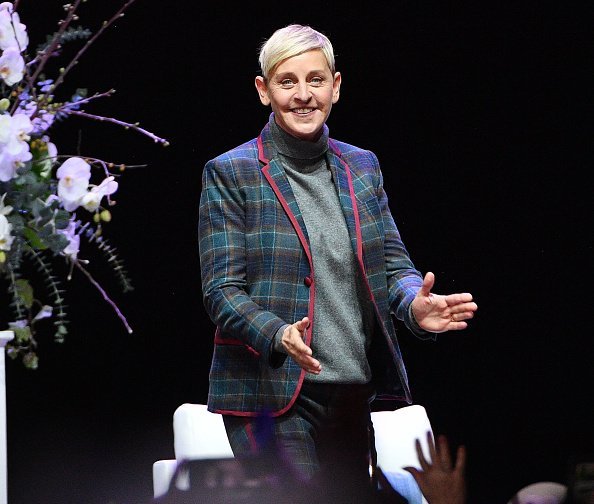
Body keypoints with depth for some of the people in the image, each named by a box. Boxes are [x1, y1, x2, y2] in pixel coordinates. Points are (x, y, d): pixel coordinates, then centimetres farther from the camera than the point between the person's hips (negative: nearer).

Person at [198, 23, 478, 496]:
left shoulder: (362, 167, 12)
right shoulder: (230, 173, -3)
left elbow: (393, 262, 10)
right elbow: (222, 292, -8)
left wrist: (415, 305, -13)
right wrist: (278, 335, -26)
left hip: (353, 393, 5)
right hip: (270, 393, -5)